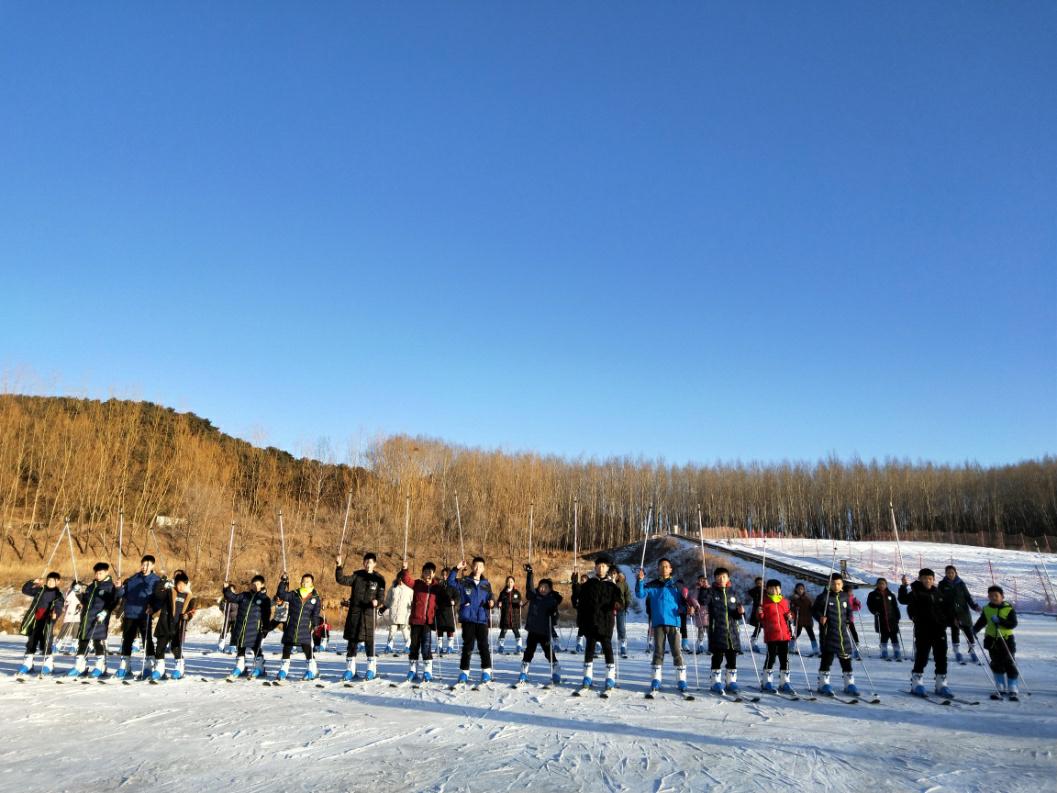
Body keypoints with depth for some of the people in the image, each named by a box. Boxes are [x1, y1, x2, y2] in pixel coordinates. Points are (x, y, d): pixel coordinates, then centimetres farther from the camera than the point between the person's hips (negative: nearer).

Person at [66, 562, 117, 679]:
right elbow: (85, 601, 20)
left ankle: (101, 666, 4)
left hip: (99, 618, -7)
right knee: (82, 640, 8)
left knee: (99, 641, -4)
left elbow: (112, 602, -8)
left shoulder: (110, 586, -3)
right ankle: (80, 666, 16)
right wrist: (79, 594, 4)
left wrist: (105, 612, -20)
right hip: (86, 617, 7)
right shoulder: (92, 586, 17)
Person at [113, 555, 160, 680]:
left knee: (147, 640, -1)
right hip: (130, 614, 4)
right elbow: (121, 595, 13)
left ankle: (148, 665, 5)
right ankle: (123, 667, 17)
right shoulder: (132, 579, 12)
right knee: (127, 640, 9)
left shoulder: (156, 580, 1)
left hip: (145, 616, -4)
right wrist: (120, 588, -8)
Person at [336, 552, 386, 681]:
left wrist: (377, 601, -20)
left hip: (369, 613, -2)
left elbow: (381, 596, 1)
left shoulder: (379, 579, 3)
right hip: (354, 612, 2)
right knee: (352, 640, 5)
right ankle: (350, 669, 15)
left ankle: (371, 668, 10)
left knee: (368, 640, -1)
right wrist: (339, 567, -16)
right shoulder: (357, 576, 7)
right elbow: (342, 580, -3)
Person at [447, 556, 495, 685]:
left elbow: (490, 599, 16)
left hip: (482, 619, 1)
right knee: (468, 646, 3)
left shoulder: (486, 584, 11)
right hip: (468, 619, -1)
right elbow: (451, 582, -5)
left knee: (483, 646, -1)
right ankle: (464, 673, 12)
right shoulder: (464, 582, 5)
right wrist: (456, 569, -13)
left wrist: (491, 603, -6)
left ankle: (486, 672, 8)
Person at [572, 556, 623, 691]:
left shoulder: (612, 585, 7)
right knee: (589, 647, 6)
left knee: (607, 647, 0)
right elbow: (579, 596, 5)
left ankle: (610, 678, 6)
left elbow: (617, 599, 5)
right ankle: (587, 677, 13)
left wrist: (616, 605, -17)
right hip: (590, 621, 1)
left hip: (606, 621, -1)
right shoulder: (588, 584, 9)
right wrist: (576, 585, -10)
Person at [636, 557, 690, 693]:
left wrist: (683, 608, -12)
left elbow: (683, 602, 10)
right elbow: (640, 594, -6)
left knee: (677, 651, 0)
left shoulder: (676, 585, 6)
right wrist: (640, 580, -21)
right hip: (658, 623, 0)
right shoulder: (652, 585, 6)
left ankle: (681, 679, 6)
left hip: (673, 622, 0)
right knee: (658, 651, 5)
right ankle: (656, 679, 11)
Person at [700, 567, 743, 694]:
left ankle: (731, 682, 14)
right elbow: (702, 601, -17)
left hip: (732, 630, 4)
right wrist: (704, 589, -25)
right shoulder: (712, 592, 3)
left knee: (732, 657, 5)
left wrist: (740, 612, -3)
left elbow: (736, 615, 18)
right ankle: (716, 682, 6)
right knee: (717, 656, -2)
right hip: (717, 630, -4)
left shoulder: (732, 593, 14)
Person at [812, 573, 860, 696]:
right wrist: (820, 617, -20)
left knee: (846, 657, 7)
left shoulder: (845, 596, 9)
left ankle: (849, 683, 17)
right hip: (828, 632, -5)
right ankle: (824, 684, 8)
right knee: (827, 657, -2)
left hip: (842, 630, 5)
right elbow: (814, 609, -2)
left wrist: (848, 619, 6)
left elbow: (849, 610, 22)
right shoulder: (824, 597, -7)